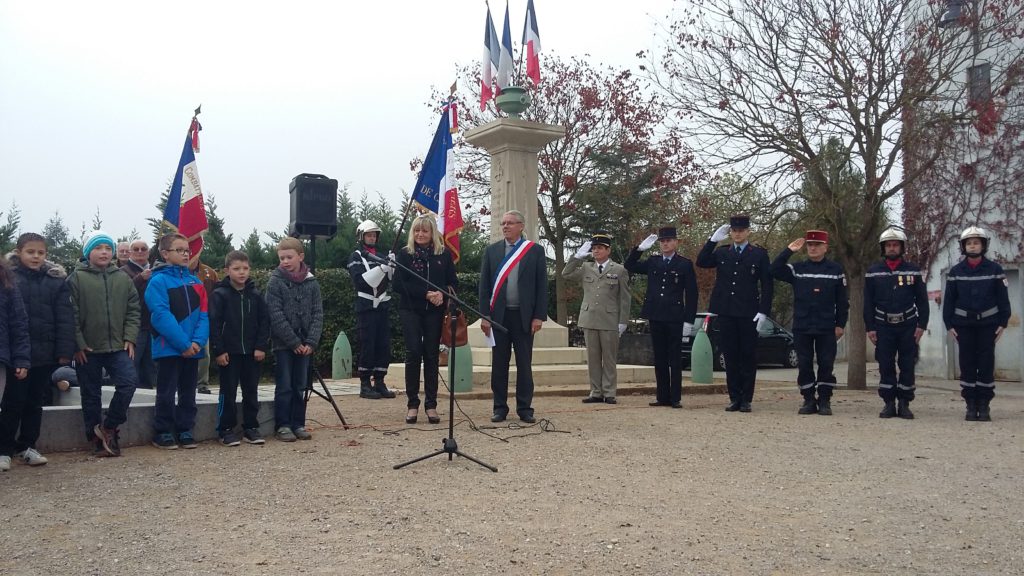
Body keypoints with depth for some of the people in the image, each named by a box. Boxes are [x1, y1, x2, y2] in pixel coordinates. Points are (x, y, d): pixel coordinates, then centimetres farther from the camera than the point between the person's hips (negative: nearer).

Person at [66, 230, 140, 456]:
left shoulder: (123, 278, 8)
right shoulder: (77, 278, -2)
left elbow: (133, 311, 8)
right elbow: (71, 314, -6)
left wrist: (129, 338, -2)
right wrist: (78, 344, -10)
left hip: (117, 346, 2)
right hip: (87, 349, -2)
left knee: (128, 381, -13)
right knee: (91, 395, 5)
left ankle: (108, 427, 5)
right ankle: (97, 438, 17)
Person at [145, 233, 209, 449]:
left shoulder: (195, 282, 10)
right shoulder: (158, 281, -7)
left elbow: (203, 314, 5)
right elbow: (161, 316, -16)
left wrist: (198, 341, -11)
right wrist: (183, 344, -19)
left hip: (193, 349, 5)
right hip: (169, 348, -5)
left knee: (188, 392, 12)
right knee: (166, 393, 2)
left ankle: (185, 430, 21)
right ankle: (162, 433, 12)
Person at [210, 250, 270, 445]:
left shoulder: (256, 295, 6)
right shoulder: (220, 295, -4)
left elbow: (264, 322, 5)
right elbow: (214, 324, -7)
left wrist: (261, 346, -4)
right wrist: (218, 350, -12)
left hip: (252, 352, 3)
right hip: (229, 352, -3)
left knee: (251, 391, 9)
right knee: (228, 392, 3)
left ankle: (251, 427, 18)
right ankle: (226, 430, 10)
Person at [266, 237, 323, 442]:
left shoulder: (311, 283, 4)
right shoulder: (275, 283, -5)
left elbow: (317, 314, 2)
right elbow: (276, 317, -10)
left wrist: (311, 342, -9)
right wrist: (294, 342, -13)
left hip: (305, 345, 3)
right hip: (283, 344, -3)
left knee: (300, 386, 9)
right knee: (284, 387, 2)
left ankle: (298, 424, 17)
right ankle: (282, 426, 10)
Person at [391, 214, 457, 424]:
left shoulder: (444, 254, 6)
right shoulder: (405, 254, 2)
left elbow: (453, 282, 7)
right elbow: (398, 284, -4)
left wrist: (441, 294, -14)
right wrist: (426, 294, -14)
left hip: (435, 311, 1)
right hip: (411, 310, -1)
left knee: (431, 354, 3)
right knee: (413, 352, -6)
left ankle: (431, 405, 8)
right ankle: (412, 404, 3)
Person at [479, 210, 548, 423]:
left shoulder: (535, 251, 3)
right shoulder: (492, 250, 7)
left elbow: (542, 285, 0)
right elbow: (484, 285, 5)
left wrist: (539, 316, -6)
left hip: (524, 316, -1)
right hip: (499, 315, 2)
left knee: (524, 364, 5)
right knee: (499, 364, 6)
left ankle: (525, 408, 12)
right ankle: (500, 407, 15)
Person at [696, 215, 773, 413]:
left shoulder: (759, 254, 4)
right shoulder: (722, 253, 12)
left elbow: (767, 285, 1)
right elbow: (701, 262, 0)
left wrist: (764, 311, -8)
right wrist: (712, 240, -3)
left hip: (749, 314, -2)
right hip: (726, 313, 3)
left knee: (748, 357, 2)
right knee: (730, 357, 6)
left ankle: (746, 399, 10)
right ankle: (734, 398, 13)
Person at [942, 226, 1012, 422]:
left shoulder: (995, 270, 0)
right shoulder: (955, 271, 3)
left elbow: (1003, 298, 2)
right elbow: (949, 299, 4)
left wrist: (1003, 322, -3)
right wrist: (949, 324, -1)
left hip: (988, 324, -1)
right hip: (963, 325, 1)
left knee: (986, 364, -1)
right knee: (967, 364, 1)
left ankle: (984, 406, 5)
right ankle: (971, 406, 7)